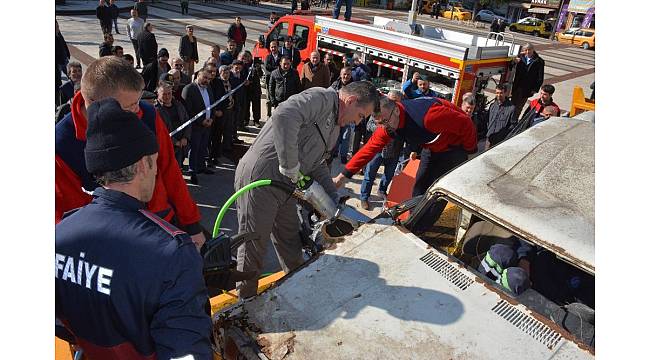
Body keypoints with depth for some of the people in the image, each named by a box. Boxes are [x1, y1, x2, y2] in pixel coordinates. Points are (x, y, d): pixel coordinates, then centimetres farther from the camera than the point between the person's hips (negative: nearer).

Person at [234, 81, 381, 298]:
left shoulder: (334, 127, 17)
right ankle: (246, 300, 24)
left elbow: (316, 163, 21)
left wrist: (334, 197, 13)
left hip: (284, 183, 10)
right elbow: (284, 116, -35)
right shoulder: (321, 98, -16)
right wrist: (291, 166, -28)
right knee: (253, 245, 5)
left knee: (290, 241, 21)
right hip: (259, 178, -10)